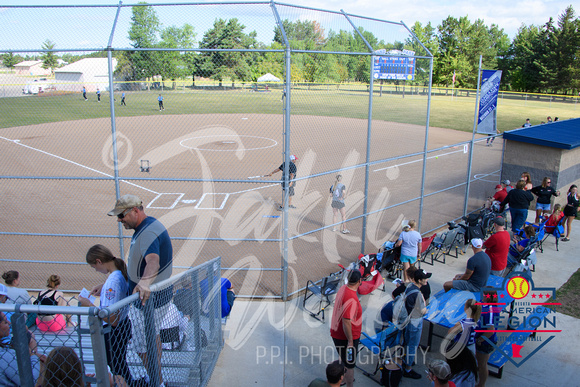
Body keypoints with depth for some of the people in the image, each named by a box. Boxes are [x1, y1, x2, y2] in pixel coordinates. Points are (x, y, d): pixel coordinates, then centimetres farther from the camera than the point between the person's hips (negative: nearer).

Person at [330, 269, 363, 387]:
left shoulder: (343, 288, -2)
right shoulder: (351, 299, -31)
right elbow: (346, 321, -31)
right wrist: (350, 341, -22)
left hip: (336, 333, 9)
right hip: (346, 337, -9)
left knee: (344, 361, 28)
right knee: (349, 365, 9)